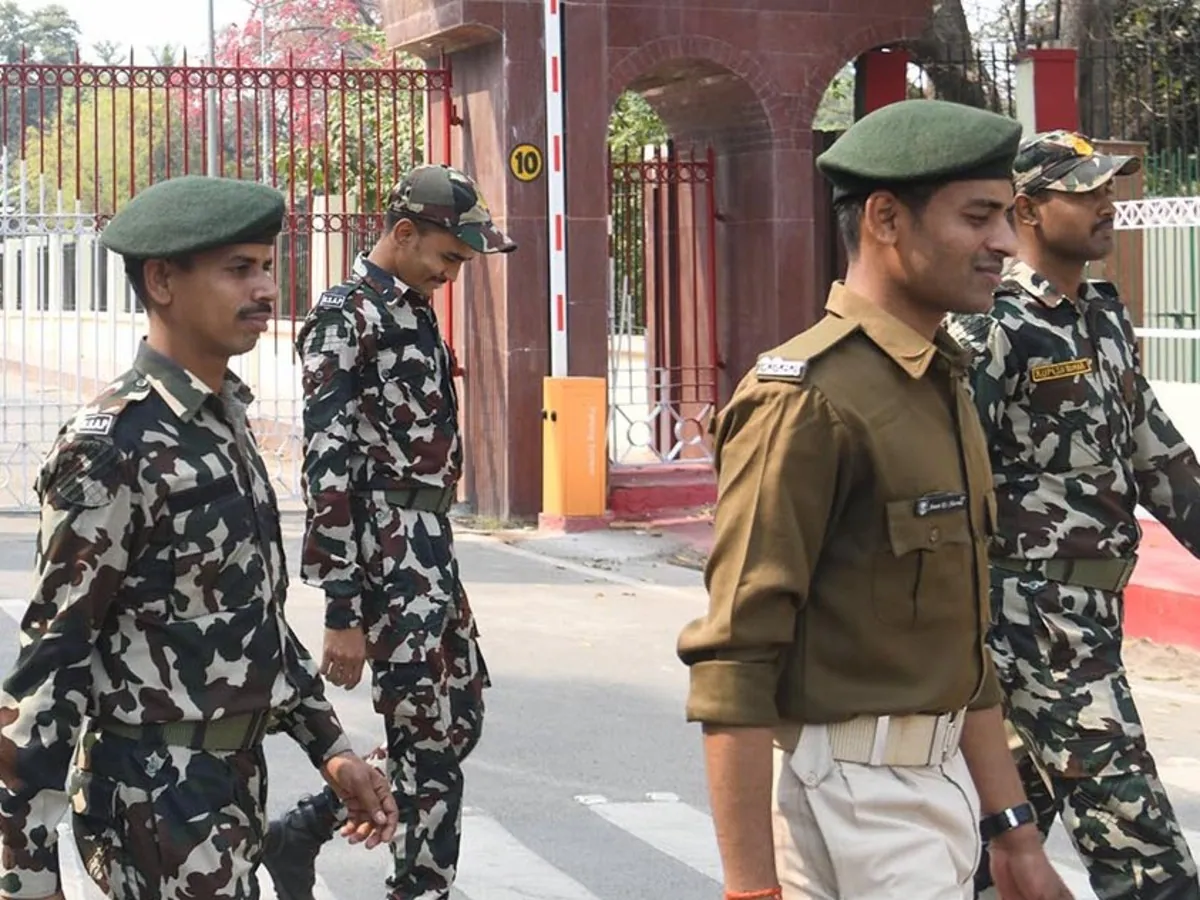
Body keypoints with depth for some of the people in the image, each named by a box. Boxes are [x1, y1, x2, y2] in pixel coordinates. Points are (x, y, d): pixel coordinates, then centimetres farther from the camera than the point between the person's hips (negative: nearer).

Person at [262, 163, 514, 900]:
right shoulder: (345, 319, -12)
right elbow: (328, 469, -17)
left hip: (431, 547, 9)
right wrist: (343, 611, -20)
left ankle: (300, 832, 23)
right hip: (387, 557, -9)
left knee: (459, 722, 14)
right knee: (431, 740, -4)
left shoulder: (416, 314, 16)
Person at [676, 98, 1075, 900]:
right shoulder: (809, 398, -16)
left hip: (934, 778, 9)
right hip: (850, 798, -9)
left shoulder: (941, 386, 14)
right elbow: (734, 667, -20)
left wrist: (1013, 831, 18)